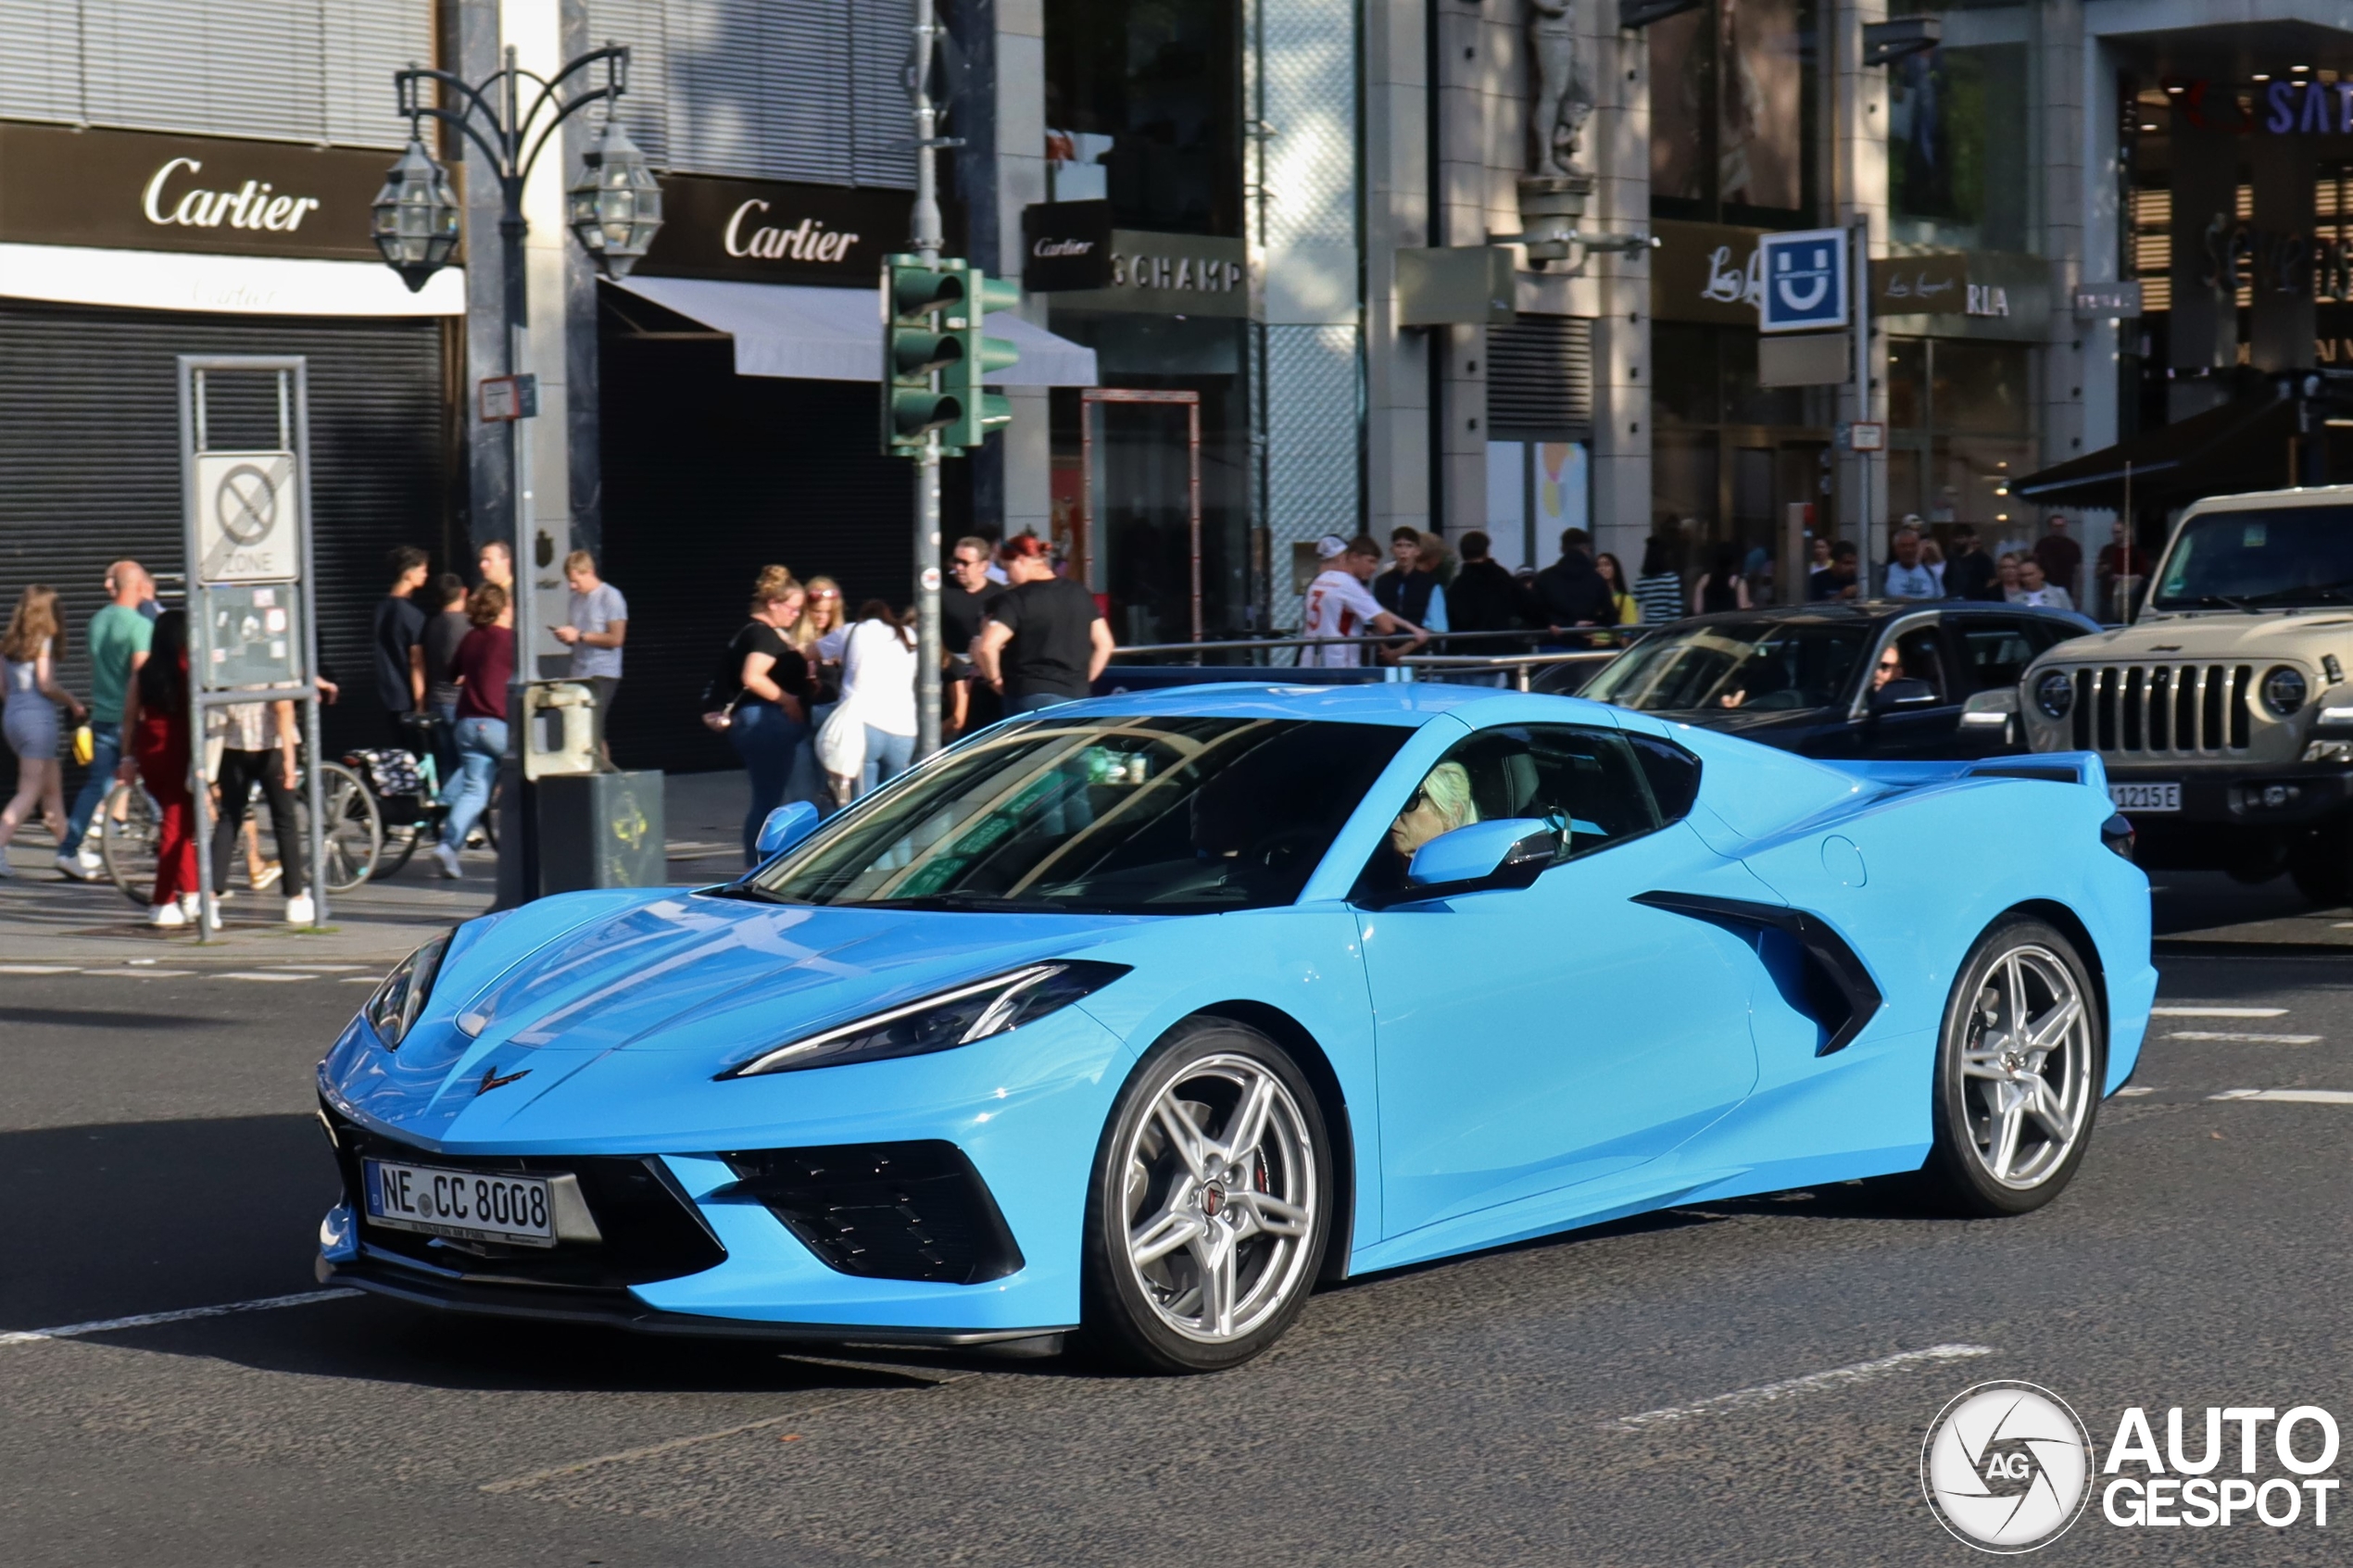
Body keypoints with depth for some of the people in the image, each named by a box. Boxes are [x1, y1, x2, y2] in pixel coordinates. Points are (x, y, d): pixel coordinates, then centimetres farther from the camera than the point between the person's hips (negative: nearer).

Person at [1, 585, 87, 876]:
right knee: (30, 791, -6)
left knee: (53, 784, 18)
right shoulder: (43, 642, -11)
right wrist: (72, 701, -2)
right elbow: (46, 685, -17)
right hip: (37, 718, -8)